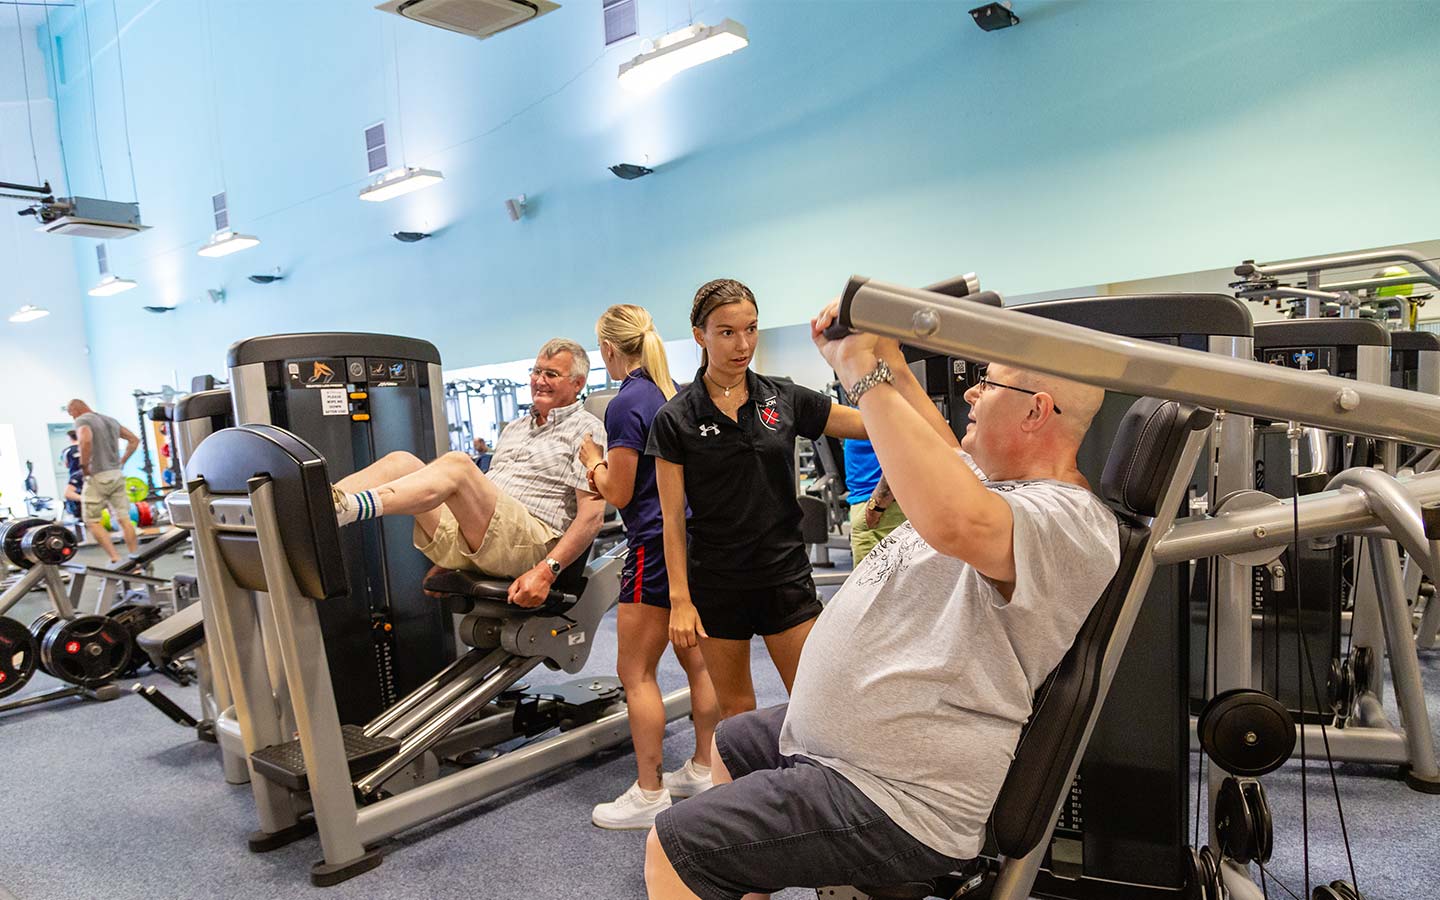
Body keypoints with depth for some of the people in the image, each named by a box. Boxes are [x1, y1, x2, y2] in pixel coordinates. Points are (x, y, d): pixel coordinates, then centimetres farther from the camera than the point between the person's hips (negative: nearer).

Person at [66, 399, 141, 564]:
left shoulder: (82, 420, -7)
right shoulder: (110, 420, 16)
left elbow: (86, 440, -27)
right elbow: (134, 439, 21)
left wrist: (84, 465, -15)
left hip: (98, 477, -6)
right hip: (117, 475, 6)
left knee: (92, 521, 3)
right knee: (124, 519, 6)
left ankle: (115, 559, -7)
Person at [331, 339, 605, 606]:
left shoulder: (586, 430, 3)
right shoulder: (514, 428, 28)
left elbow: (592, 514, -9)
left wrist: (547, 571, -20)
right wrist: (447, 558, 22)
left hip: (531, 542, -7)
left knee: (456, 463, -30)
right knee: (402, 462, -10)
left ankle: (345, 508, -44)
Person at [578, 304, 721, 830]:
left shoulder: (626, 405, -14)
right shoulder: (678, 394, 11)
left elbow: (618, 493, -12)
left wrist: (593, 461, 6)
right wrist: (610, 464, 18)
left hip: (656, 546, -9)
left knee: (636, 673, 2)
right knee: (696, 661, 15)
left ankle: (650, 794, 9)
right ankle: (703, 770, 27)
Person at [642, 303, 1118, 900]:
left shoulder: (1068, 519, -25)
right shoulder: (994, 481, 7)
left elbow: (955, 521, -46)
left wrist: (868, 377, -35)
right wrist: (890, 362, 10)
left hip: (897, 802, -11)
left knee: (671, 850, -11)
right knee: (730, 743, 31)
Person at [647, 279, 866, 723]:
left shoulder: (785, 398, 0)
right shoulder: (676, 418, -6)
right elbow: (673, 519, -5)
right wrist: (680, 600, -9)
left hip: (786, 575, 2)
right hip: (717, 584, -1)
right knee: (736, 709, 12)